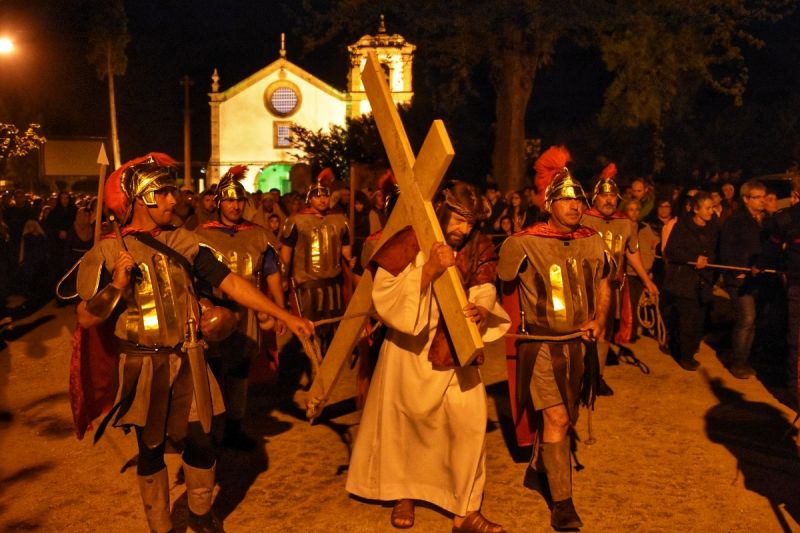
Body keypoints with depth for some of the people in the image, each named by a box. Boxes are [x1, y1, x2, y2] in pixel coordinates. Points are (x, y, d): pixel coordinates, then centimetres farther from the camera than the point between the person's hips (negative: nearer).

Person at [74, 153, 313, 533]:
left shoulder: (183, 241, 1)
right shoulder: (108, 251, -7)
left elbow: (230, 282, -5)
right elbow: (85, 319, -7)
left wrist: (285, 316, -10)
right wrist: (117, 285, -25)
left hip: (188, 361, 3)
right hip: (142, 366, -2)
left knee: (200, 441, 7)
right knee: (151, 449, 10)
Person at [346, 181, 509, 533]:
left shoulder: (479, 250, -2)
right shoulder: (410, 242, -12)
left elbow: (485, 295, -11)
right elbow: (385, 296, -19)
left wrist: (482, 311, -35)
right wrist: (429, 270, -30)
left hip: (454, 351, 2)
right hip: (410, 350, -1)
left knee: (470, 421, -8)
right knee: (404, 422, 11)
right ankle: (403, 494, 34)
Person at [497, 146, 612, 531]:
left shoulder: (593, 242, 2)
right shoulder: (522, 243, -13)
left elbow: (603, 285, 18)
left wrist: (599, 319, 5)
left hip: (577, 346, 6)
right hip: (540, 345, -5)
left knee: (564, 419, 17)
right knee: (556, 418, -14)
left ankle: (537, 470, 42)